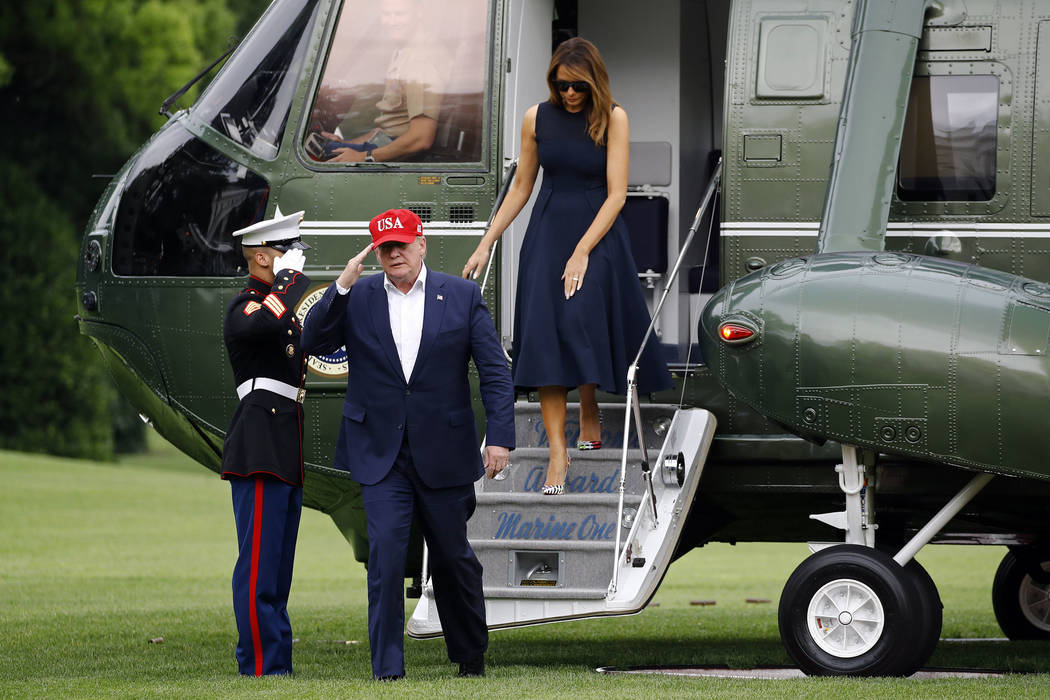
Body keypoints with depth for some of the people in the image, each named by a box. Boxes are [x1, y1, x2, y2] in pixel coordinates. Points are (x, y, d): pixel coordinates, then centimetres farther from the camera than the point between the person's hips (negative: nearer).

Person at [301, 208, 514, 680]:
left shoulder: (462, 296, 1)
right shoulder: (357, 298, 4)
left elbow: (494, 370, 0)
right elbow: (313, 343, -6)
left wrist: (500, 437, -10)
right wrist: (342, 286, -17)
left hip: (443, 454, 0)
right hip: (381, 454, 0)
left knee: (453, 557, 11)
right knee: (385, 551, -12)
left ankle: (471, 656, 29)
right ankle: (387, 668, -9)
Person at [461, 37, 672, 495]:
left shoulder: (612, 119, -6)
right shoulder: (537, 119, 3)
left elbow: (616, 194, -9)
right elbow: (521, 188, 10)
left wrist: (582, 252, -16)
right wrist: (486, 243, 6)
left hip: (597, 233, -2)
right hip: (547, 230, 2)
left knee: (581, 317, -19)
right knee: (544, 333, -8)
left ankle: (589, 409, 9)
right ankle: (557, 451, -10)